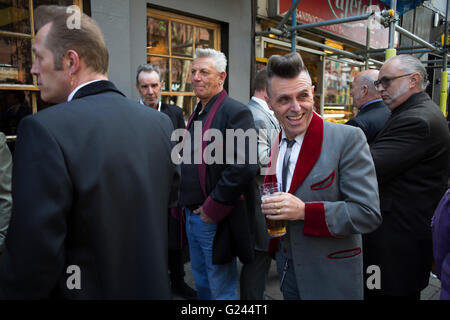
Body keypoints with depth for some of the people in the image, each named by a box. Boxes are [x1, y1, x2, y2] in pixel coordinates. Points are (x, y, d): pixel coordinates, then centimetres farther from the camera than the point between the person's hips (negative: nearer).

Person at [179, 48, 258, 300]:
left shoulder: (235, 112, -15)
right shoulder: (197, 114, 12)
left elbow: (244, 166, -26)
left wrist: (212, 209, -20)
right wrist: (188, 204, 10)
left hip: (216, 220, -8)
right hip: (193, 216, 8)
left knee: (221, 291, 9)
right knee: (201, 285, 24)